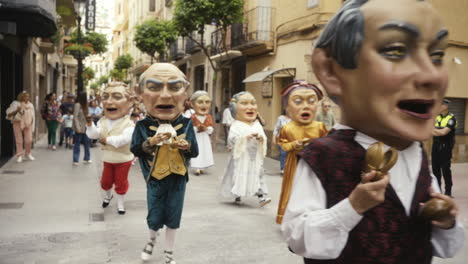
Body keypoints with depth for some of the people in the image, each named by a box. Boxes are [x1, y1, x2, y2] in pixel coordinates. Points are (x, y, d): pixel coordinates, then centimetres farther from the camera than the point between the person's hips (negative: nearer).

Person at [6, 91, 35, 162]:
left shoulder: (30, 105, 9)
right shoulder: (16, 104, -5)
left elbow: (32, 116, 14)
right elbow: (9, 114, -7)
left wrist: (32, 126, 10)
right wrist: (16, 110, -24)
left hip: (27, 124, 3)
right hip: (18, 124, -3)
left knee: (29, 140, -1)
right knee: (19, 140, -2)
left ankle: (27, 154, 18)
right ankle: (19, 156, 7)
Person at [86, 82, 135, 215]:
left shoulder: (128, 123, -20)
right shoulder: (102, 121, -3)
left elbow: (124, 139, -34)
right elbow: (93, 134, -12)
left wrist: (108, 140, -33)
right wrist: (90, 124, -29)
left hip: (123, 159, -4)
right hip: (108, 158, 4)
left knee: (121, 183, 8)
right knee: (106, 181, 19)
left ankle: (120, 203, 26)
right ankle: (107, 196, 46)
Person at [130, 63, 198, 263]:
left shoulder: (186, 124, -7)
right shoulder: (143, 125, -10)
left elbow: (195, 152, -2)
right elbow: (135, 150, -6)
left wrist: (186, 146, -23)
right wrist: (150, 142, -22)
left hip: (177, 177, 1)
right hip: (155, 177, -1)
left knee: (173, 217, 11)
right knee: (154, 217, 9)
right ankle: (152, 239, 44)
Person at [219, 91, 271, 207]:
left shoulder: (257, 124, 7)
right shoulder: (236, 125, -7)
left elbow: (264, 138, 5)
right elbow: (232, 138, -18)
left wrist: (261, 138, -17)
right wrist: (245, 137, -27)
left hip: (255, 156, 4)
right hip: (241, 157, -4)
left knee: (258, 175, 3)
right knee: (239, 175, 4)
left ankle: (261, 196, 7)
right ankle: (237, 196, 22)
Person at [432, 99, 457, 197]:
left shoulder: (451, 118, -8)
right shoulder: (436, 117, 10)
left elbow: (444, 132, -18)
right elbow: (433, 133, 3)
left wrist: (434, 130, -6)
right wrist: (440, 132, -13)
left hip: (445, 146, -6)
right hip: (436, 145, 6)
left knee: (445, 169, -3)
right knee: (435, 168, 8)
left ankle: (448, 191, 6)